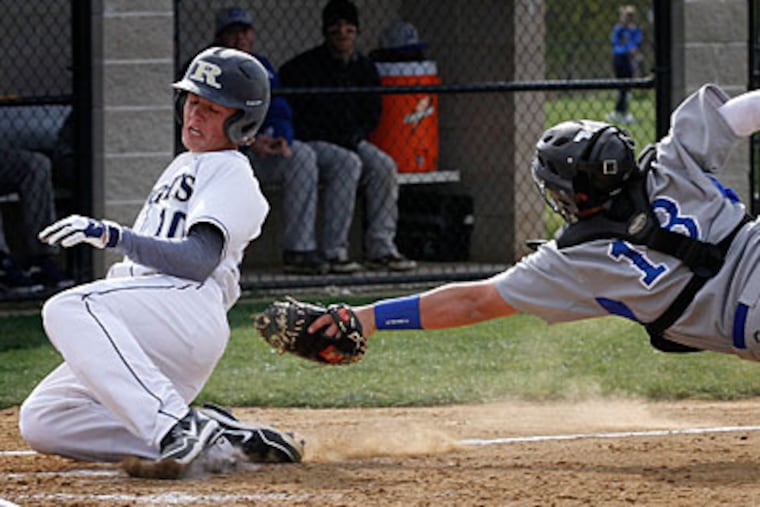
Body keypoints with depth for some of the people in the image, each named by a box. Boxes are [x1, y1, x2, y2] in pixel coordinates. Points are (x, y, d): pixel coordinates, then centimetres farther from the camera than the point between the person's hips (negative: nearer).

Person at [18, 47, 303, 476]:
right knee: (41, 422, -2)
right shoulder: (183, 167, 32)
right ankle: (217, 442, -8)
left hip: (188, 310, -10)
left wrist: (113, 236, -26)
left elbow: (198, 261, -16)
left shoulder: (233, 176, 2)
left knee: (68, 309, -33)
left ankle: (176, 426, -43)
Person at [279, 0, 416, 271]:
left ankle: (380, 249, -18)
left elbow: (372, 113, 18)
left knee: (383, 166, -20)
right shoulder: (302, 67, -8)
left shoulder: (364, 68, 11)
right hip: (309, 143, -6)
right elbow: (288, 115, -8)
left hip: (350, 143, 6)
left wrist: (355, 136, -4)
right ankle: (334, 251, -33)